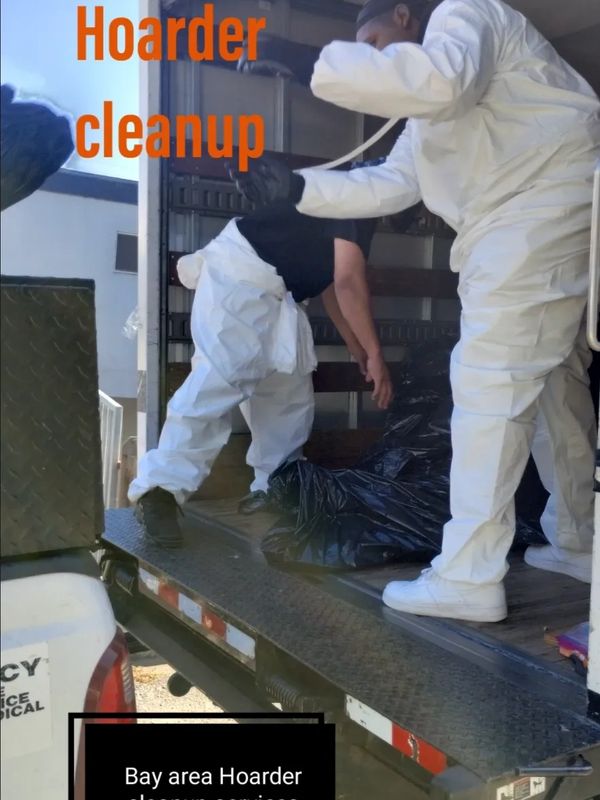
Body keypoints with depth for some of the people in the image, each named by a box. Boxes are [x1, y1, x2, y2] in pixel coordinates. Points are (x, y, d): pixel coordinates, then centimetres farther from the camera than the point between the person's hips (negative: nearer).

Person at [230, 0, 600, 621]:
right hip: (530, 227, 11)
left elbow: (440, 79, -24)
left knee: (489, 383, -12)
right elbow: (386, 186, 24)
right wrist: (296, 188, 17)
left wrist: (322, 64, -18)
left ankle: (468, 579, -9)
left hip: (545, 213, -11)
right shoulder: (428, 120, 26)